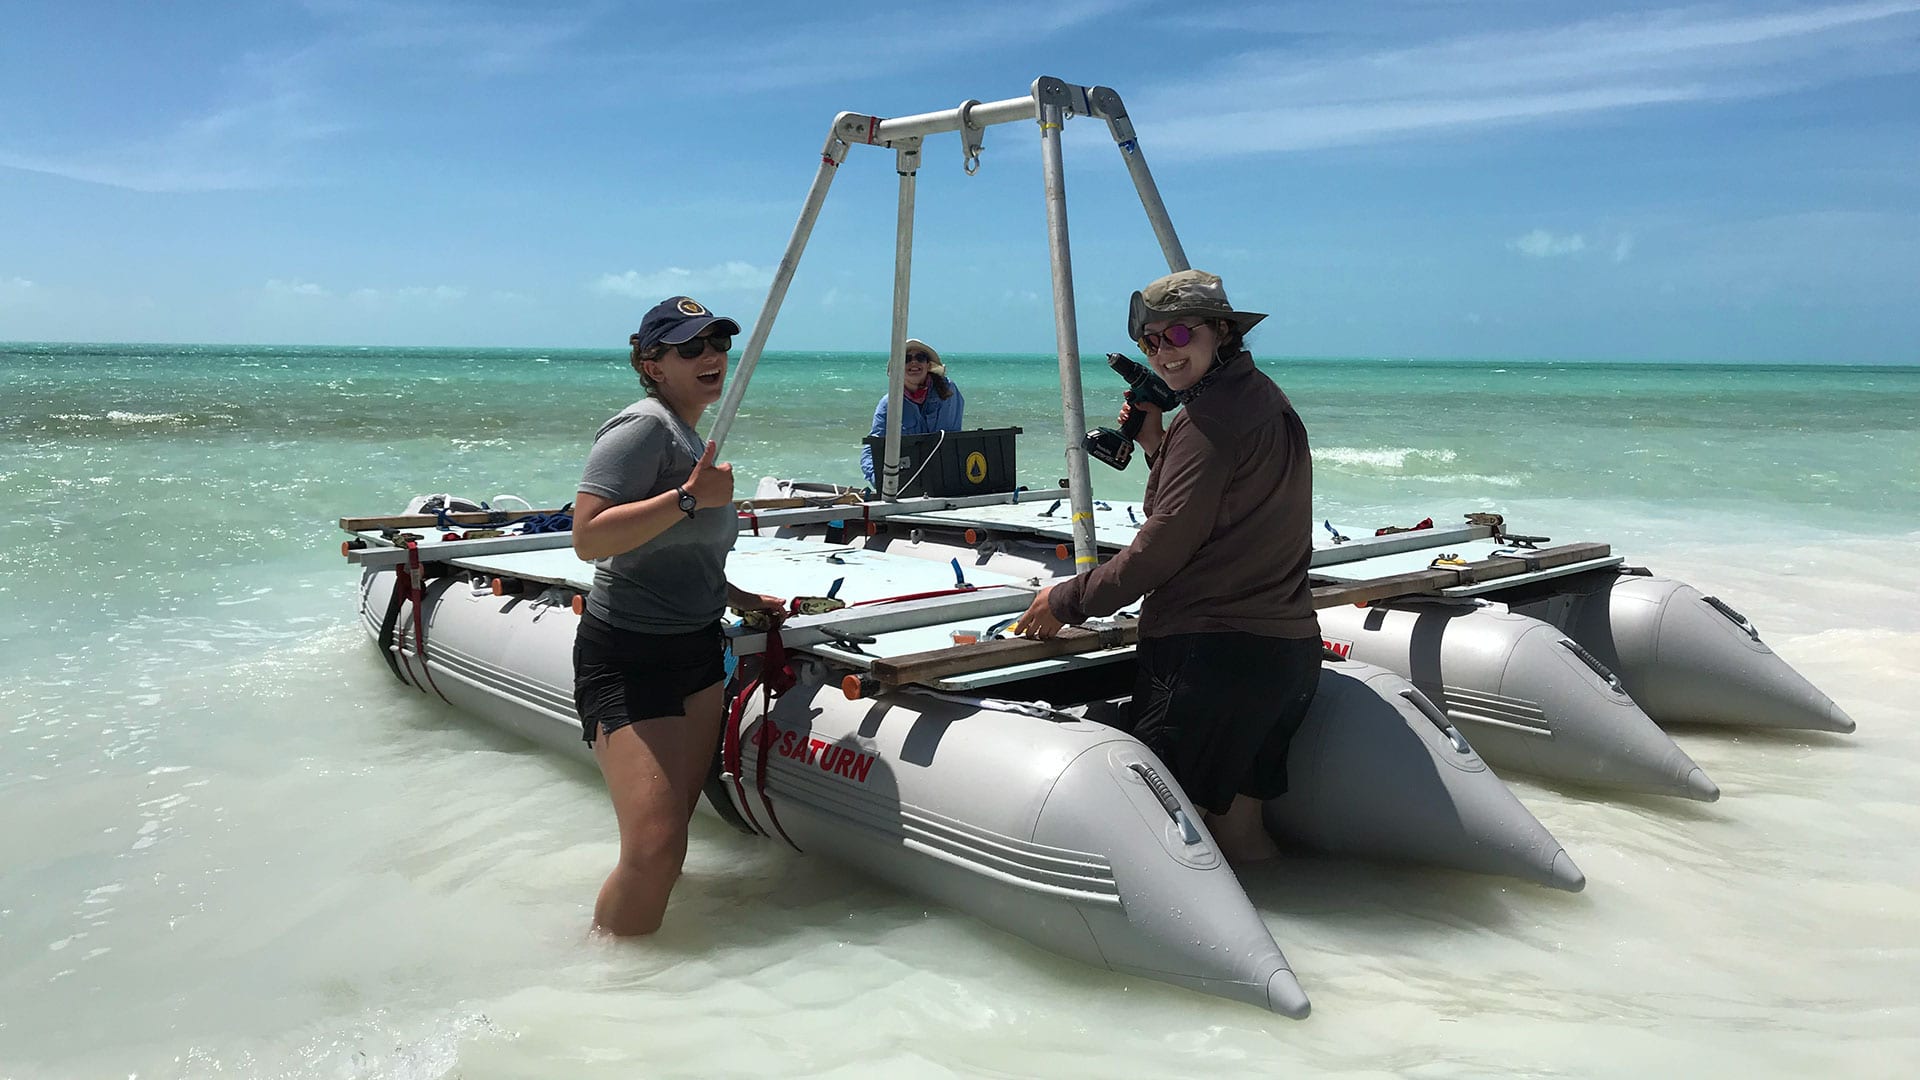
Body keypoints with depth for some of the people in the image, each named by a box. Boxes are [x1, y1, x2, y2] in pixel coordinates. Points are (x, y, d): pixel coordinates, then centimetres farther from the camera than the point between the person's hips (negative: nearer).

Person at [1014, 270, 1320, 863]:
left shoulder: (1208, 418, -14)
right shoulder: (1267, 401, 16)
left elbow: (1163, 547, -15)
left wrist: (1068, 599, -4)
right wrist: (1157, 445, 9)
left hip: (1209, 651, -10)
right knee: (1236, 819, 19)